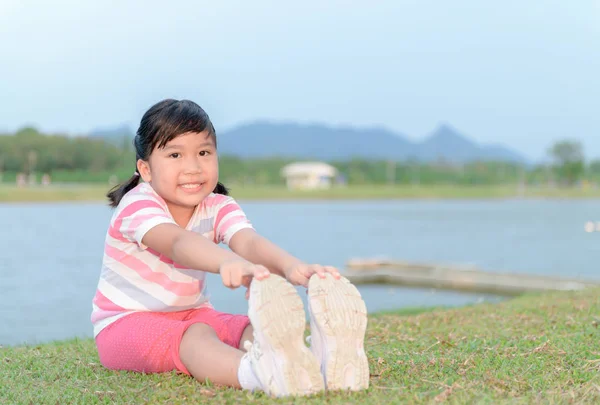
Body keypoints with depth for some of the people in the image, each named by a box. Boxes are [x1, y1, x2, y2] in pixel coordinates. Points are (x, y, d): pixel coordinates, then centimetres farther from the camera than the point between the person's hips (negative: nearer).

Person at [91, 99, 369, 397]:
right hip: (125, 324, -5)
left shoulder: (219, 207, -6)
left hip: (191, 315, 5)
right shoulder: (137, 205, -21)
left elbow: (248, 242, -29)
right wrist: (227, 262, -67)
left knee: (257, 329, -24)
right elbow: (177, 242, -44)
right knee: (195, 336, -37)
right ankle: (258, 374, -70)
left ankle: (325, 361, -56)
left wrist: (291, 266, -53)